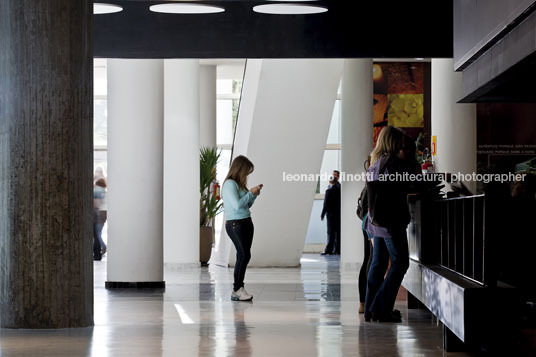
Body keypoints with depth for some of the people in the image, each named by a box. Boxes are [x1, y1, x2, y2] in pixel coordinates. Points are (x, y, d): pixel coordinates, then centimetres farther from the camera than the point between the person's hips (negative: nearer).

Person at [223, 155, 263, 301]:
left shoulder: (239, 184, 16)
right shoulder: (230, 184, -11)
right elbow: (237, 205, -19)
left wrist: (254, 195, 9)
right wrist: (251, 193, -10)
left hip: (246, 223, 9)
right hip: (235, 224, -9)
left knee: (244, 256, 3)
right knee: (244, 255, -15)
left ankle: (238, 289, 4)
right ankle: (237, 290, -12)